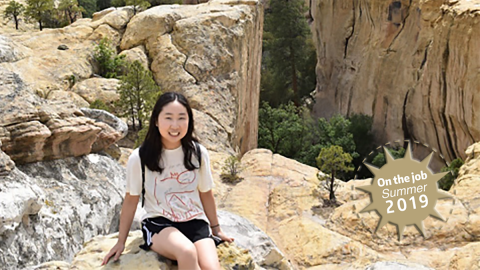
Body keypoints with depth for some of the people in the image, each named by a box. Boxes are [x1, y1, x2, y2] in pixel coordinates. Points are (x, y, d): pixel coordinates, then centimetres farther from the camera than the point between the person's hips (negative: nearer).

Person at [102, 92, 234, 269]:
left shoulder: (198, 153, -2)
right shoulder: (139, 158, -8)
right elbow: (131, 200, 3)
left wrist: (216, 229, 21)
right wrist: (121, 242, 8)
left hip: (195, 222, 2)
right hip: (158, 223, -2)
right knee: (187, 252, -34)